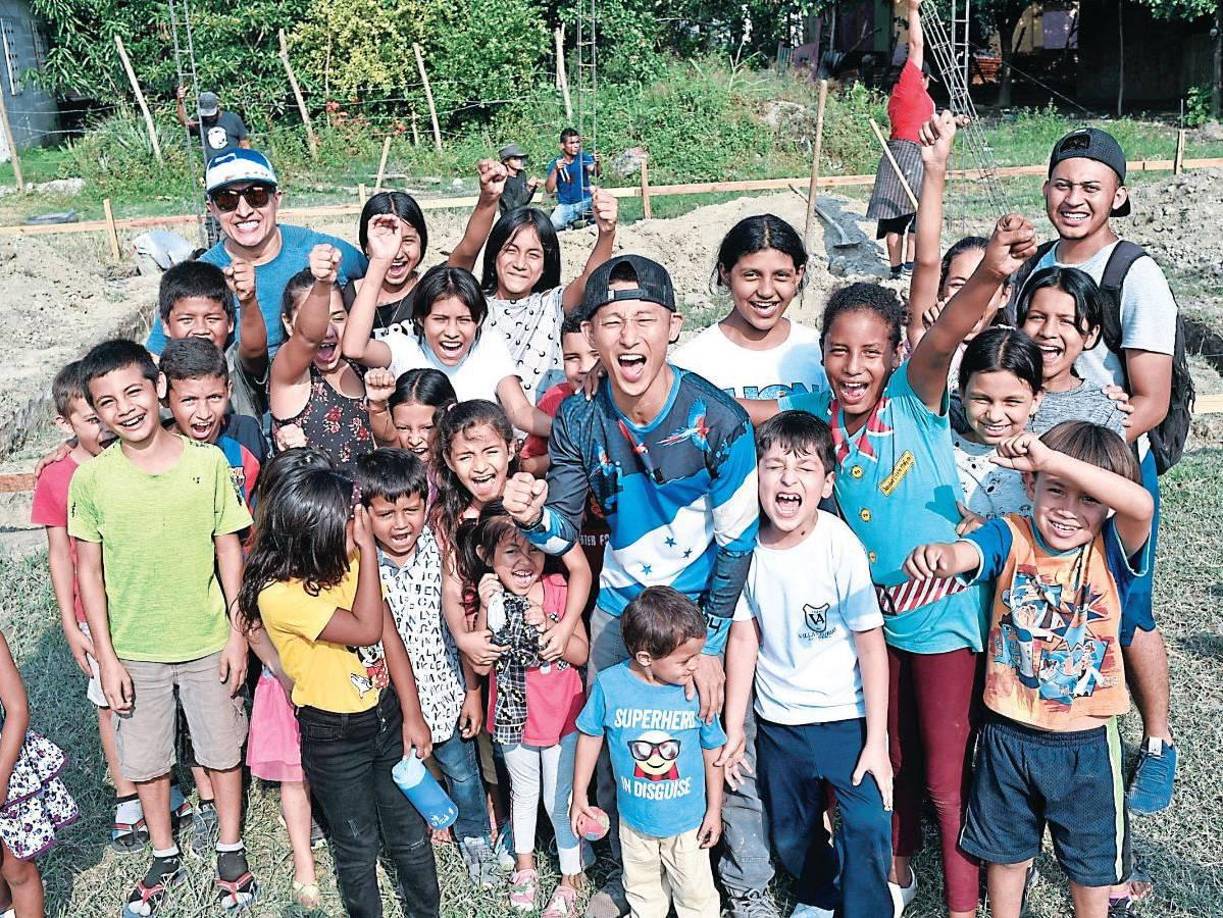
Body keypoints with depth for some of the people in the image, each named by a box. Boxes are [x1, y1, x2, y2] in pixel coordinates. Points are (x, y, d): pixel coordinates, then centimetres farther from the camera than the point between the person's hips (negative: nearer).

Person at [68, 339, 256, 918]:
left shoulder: (208, 462, -11)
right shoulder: (90, 478, -10)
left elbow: (229, 550, -3)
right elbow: (89, 571, -4)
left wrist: (237, 633, -3)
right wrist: (106, 658, -5)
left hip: (207, 643, 0)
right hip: (135, 651, 1)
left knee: (223, 750, 14)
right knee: (145, 760, 15)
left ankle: (231, 851, 36)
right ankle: (165, 859, 38)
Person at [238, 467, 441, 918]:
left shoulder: (350, 565, -4)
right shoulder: (278, 595, -25)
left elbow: (390, 637, -2)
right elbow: (366, 629, -30)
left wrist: (412, 714, -6)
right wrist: (368, 548, -28)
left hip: (386, 716, 5)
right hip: (333, 736, -5)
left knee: (411, 835, 14)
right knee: (358, 846, 14)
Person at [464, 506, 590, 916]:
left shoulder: (558, 590, -16)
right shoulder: (488, 597, -12)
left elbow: (581, 654, -11)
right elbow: (481, 664, -17)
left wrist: (549, 629, -29)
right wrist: (486, 610, -28)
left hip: (560, 716, -2)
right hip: (513, 716, 2)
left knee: (559, 800, 10)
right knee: (523, 792, 23)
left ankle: (571, 878, 31)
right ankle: (525, 864, 46)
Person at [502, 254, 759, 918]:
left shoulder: (717, 419, -21)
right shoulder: (579, 419, -12)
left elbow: (735, 543, -13)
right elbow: (564, 535, -8)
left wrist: (710, 646, -12)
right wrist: (533, 518, -32)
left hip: (706, 606, -3)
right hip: (620, 608, 3)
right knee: (613, 754, 11)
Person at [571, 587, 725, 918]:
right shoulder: (609, 685, -22)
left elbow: (712, 750, -6)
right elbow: (591, 736, -5)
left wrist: (714, 809, 1)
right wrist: (580, 796, 3)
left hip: (688, 820, -1)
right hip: (634, 818, 1)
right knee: (643, 891, 25)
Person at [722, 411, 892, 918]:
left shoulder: (841, 547, -20)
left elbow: (871, 644, -14)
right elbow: (743, 638, -3)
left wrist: (876, 741, -13)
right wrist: (733, 730, -1)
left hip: (847, 715, -3)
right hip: (777, 721, 4)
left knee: (868, 826, -17)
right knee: (791, 832, 19)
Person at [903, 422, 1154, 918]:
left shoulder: (1111, 549, -12)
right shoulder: (1010, 536, -10)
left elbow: (1141, 505, -34)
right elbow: (966, 553, -31)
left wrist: (1053, 457, -41)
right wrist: (938, 555, -56)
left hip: (1086, 742, -1)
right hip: (1009, 733, 1)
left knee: (1090, 858, 21)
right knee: (1005, 850, 22)